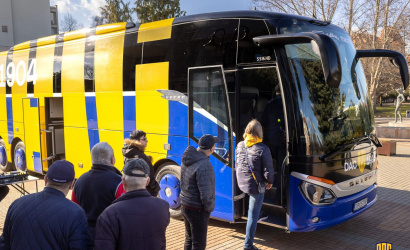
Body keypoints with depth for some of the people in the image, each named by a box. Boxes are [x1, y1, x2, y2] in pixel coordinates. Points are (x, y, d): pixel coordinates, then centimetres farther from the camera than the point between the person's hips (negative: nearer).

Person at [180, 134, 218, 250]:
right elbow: (205, 194, -27)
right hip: (197, 210, -8)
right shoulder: (205, 165, -27)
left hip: (185, 206, 9)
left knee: (189, 239, 24)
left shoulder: (187, 159, 0)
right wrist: (209, 207, -9)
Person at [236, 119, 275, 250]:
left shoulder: (240, 145, -2)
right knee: (253, 216, 6)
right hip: (256, 185, -5)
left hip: (241, 184, 6)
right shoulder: (263, 149, -19)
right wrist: (269, 182, 5)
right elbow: (268, 170, -14)